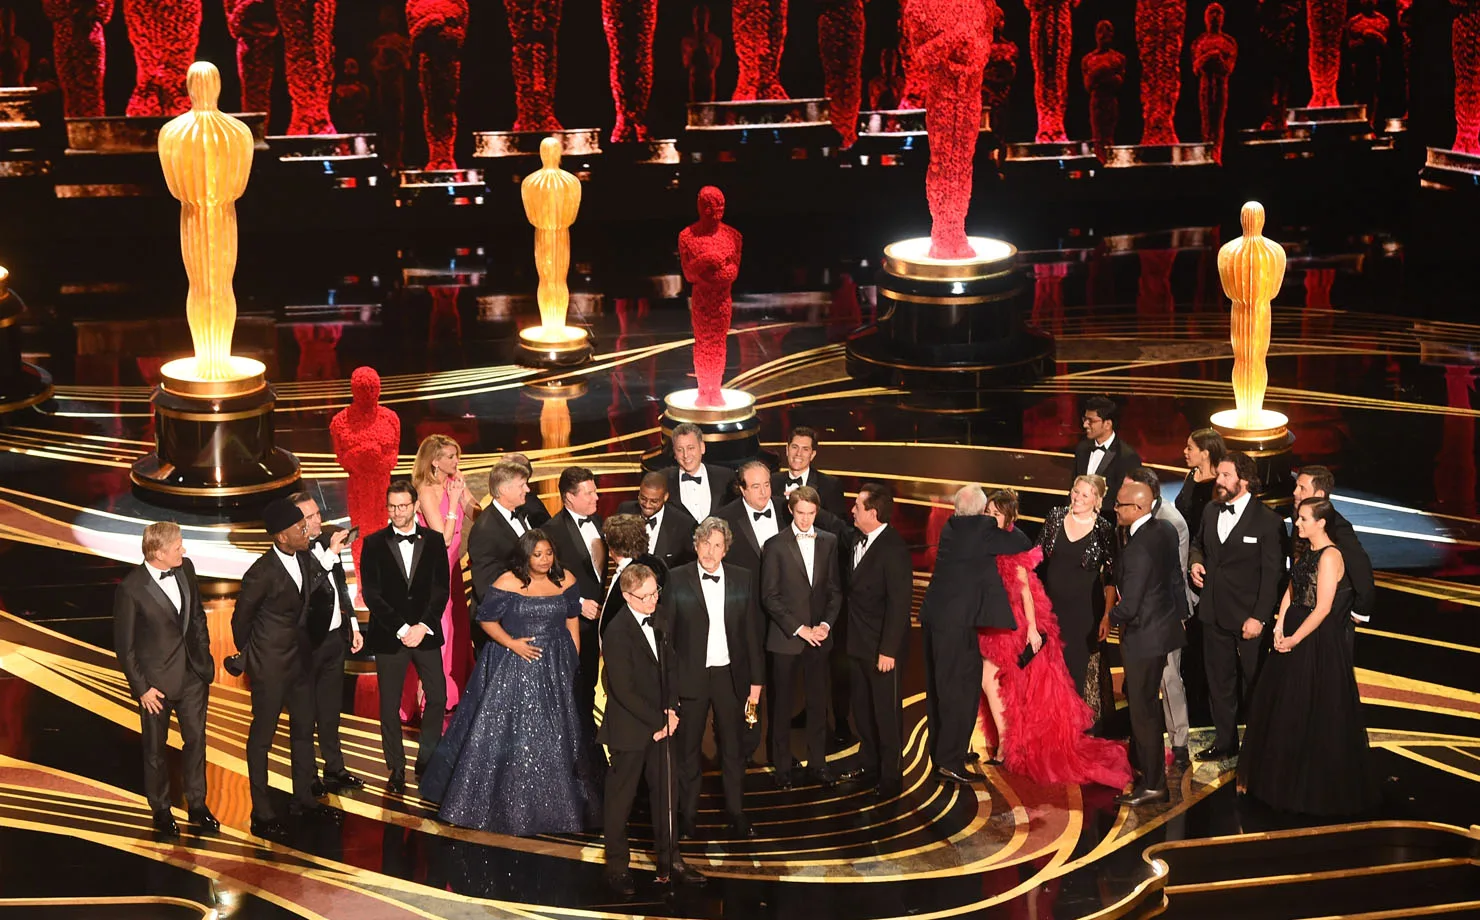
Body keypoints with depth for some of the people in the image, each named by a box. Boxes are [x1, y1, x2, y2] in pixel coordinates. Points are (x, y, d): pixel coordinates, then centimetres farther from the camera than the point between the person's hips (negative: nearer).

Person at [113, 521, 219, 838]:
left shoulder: (185, 568, -5)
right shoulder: (131, 589, -22)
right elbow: (124, 646, -14)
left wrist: (204, 656, 9)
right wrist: (142, 688, -13)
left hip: (193, 672, 5)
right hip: (156, 680, -5)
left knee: (196, 739, 14)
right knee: (155, 749, 13)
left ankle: (197, 804, 30)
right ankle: (161, 810, 30)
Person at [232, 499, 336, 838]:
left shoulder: (306, 559, -4)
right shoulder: (261, 574, -24)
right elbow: (241, 619, -10)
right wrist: (250, 657, 0)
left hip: (299, 660, 8)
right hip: (270, 667, -7)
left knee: (304, 728, 18)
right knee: (262, 736, 5)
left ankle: (304, 798, 34)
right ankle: (262, 814, 14)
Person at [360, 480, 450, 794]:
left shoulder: (434, 540, 3)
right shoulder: (374, 543, -2)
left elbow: (441, 589, 0)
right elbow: (371, 593, -6)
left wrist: (422, 626, -12)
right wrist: (401, 628, -13)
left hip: (426, 633, 1)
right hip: (389, 635, -1)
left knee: (437, 697, 0)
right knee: (390, 705, 3)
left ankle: (427, 760, 16)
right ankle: (396, 768, 14)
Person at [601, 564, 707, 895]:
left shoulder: (656, 624, 6)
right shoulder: (617, 632, -19)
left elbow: (669, 667, 14)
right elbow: (624, 690, -21)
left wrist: (671, 709, -1)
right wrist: (658, 720, -16)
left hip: (659, 724, 7)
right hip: (629, 729, -7)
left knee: (665, 794, 13)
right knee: (620, 799, 6)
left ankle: (669, 861, 24)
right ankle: (617, 867, 17)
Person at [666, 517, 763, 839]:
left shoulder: (743, 580, 2)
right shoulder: (677, 580, -4)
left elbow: (753, 632, 5)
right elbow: (665, 632, -2)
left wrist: (756, 680, 3)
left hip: (730, 676, 1)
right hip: (690, 676, -1)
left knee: (733, 749, 9)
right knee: (687, 749, 7)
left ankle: (736, 814, 20)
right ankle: (687, 815, 20)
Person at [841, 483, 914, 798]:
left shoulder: (893, 548, -20)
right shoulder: (856, 541, 4)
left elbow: (900, 602, -20)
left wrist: (888, 650, -20)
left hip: (882, 646, -8)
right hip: (858, 642, 8)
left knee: (887, 711, 4)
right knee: (862, 708, 17)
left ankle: (891, 776, 16)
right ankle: (869, 765, 32)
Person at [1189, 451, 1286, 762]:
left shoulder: (1267, 520, -13)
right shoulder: (1212, 512, 6)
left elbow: (1273, 573, -13)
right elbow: (1198, 543, 24)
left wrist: (1259, 617, -17)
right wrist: (1196, 561, 0)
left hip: (1248, 617, -6)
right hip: (1214, 613, 6)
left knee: (1255, 681, 6)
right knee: (1219, 681, 16)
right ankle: (1224, 741, 29)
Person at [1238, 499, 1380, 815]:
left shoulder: (1330, 556, -18)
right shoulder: (1305, 552, 10)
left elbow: (1322, 609, -20)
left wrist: (1295, 639, -14)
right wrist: (1279, 628, -1)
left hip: (1318, 642, -9)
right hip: (1292, 636, 9)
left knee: (1313, 712, 1)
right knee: (1281, 705, 16)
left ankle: (1316, 787, 15)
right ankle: (1283, 776, 31)